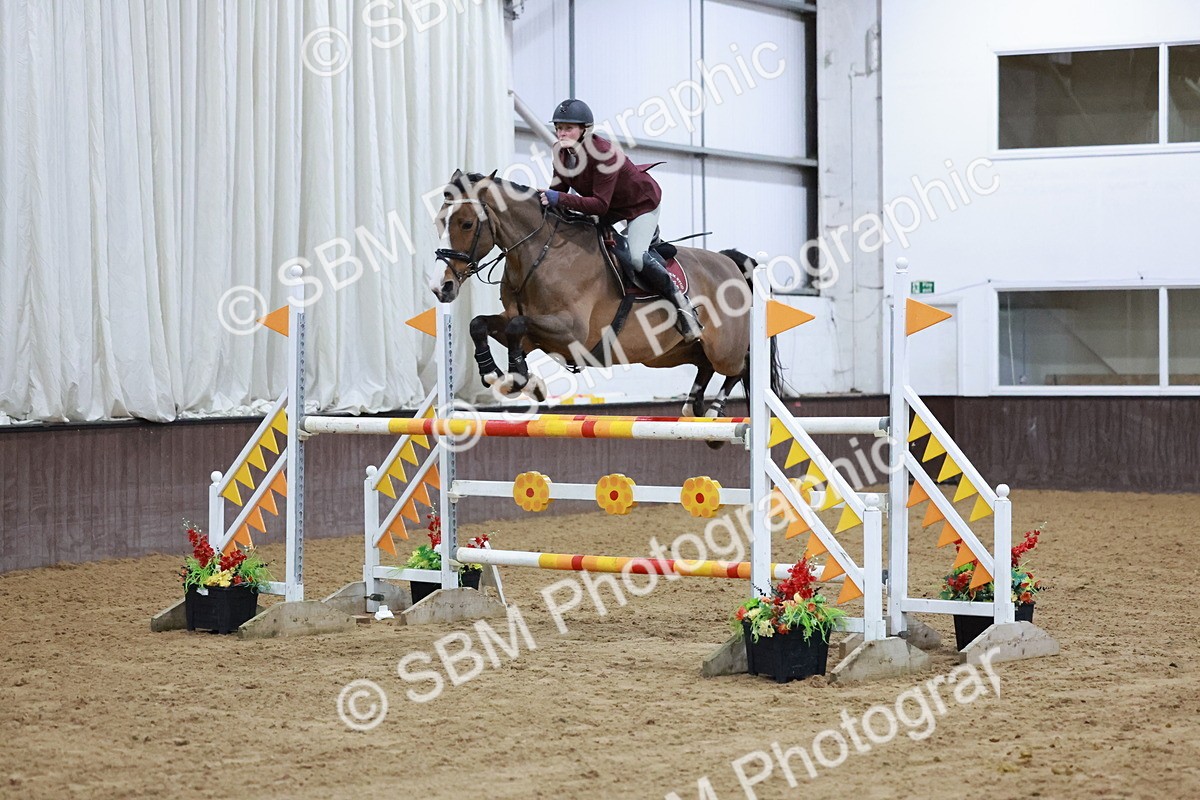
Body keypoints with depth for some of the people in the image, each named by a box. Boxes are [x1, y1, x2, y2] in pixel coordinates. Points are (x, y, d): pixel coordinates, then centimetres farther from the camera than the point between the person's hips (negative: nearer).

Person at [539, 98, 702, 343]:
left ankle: (680, 301, -9)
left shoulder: (603, 153, -36)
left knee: (636, 256, -28)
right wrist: (545, 198, -28)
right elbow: (558, 189, -6)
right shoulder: (561, 153, -12)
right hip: (613, 206, 9)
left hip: (643, 202, -9)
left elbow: (600, 204, -40)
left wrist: (560, 199, -48)